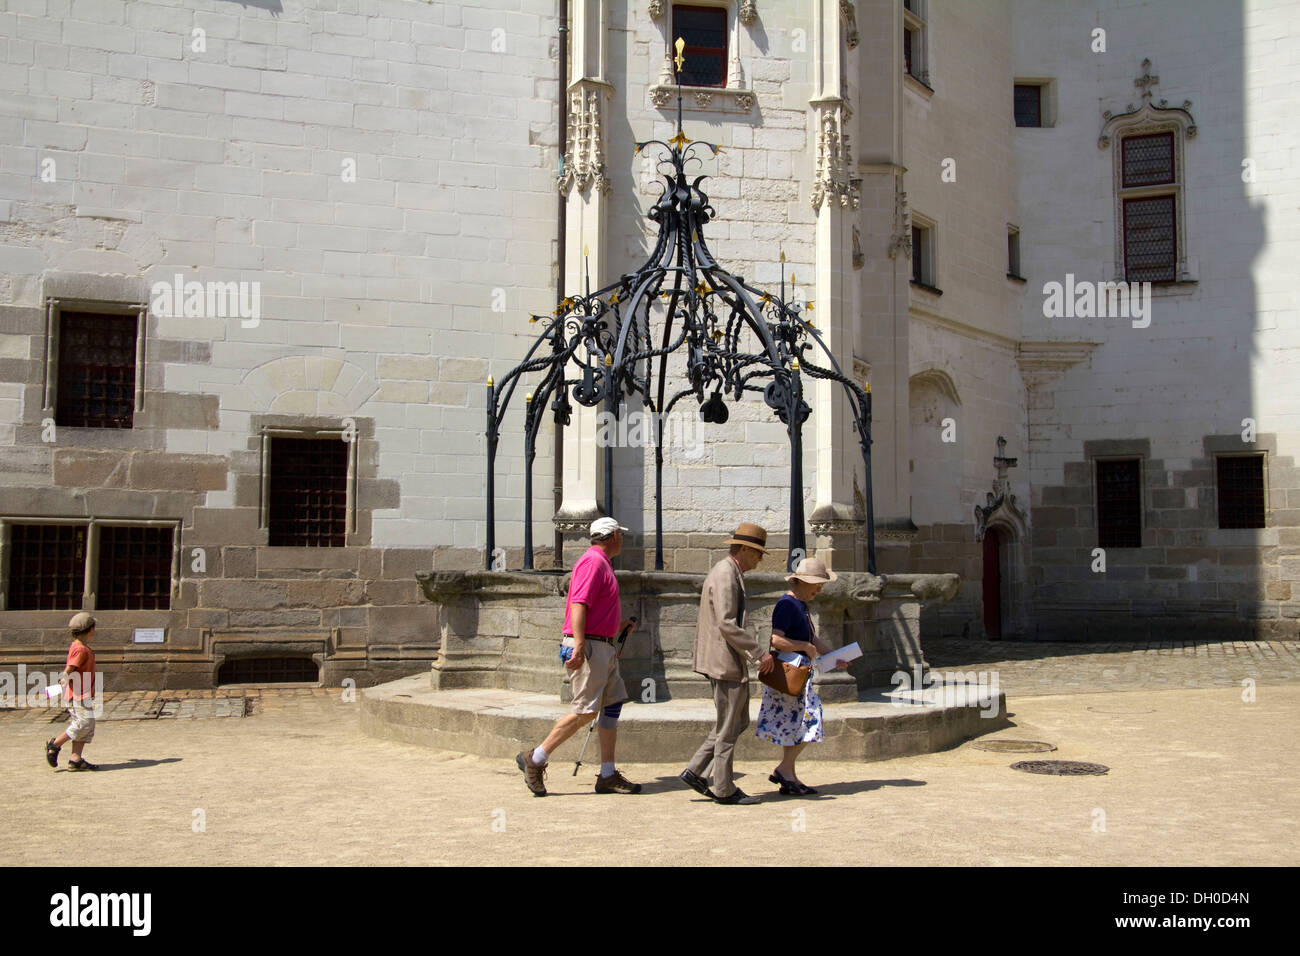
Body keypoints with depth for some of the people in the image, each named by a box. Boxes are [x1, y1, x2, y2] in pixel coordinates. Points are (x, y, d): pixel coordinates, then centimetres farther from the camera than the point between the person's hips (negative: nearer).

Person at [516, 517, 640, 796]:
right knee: (586, 711, -11)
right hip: (590, 647, -11)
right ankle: (534, 759, -2)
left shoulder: (602, 564, 20)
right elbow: (578, 604, -23)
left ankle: (608, 775, 12)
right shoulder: (592, 562, -12)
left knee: (613, 705, 8)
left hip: (604, 647, 11)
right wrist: (579, 646, -30)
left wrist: (617, 628, 38)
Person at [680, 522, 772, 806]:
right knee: (728, 727, -1)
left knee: (738, 721, 15)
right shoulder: (726, 576, -16)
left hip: (722, 661, 10)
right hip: (726, 662, -10)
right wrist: (757, 653, -22)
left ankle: (695, 772, 14)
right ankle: (723, 789, 9)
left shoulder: (726, 572, 17)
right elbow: (727, 624, -25)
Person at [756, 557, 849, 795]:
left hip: (799, 670, 10)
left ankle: (789, 778, 15)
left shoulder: (801, 604, 17)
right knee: (808, 721, -9)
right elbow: (776, 641, -25)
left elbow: (812, 637, 23)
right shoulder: (787, 604, -16)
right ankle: (784, 769, 0)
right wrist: (806, 647, -16)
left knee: (794, 724, 10)